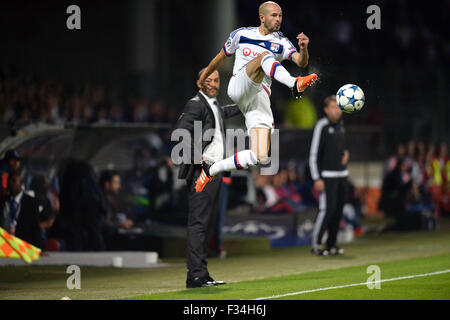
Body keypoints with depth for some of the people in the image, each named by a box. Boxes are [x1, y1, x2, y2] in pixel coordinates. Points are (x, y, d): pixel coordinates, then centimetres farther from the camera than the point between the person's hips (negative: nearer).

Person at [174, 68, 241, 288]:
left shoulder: (214, 105, 20)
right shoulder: (196, 104, -9)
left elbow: (223, 113, 45)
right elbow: (180, 132, -21)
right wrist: (197, 157, -21)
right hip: (201, 172, -10)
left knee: (207, 224, 10)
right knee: (198, 223, -12)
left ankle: (201, 274, 13)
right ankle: (195, 276, -15)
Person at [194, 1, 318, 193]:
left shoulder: (281, 43, 14)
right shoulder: (241, 34, 14)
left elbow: (301, 62, -3)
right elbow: (221, 57, 29)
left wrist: (303, 49, -25)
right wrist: (203, 79, 39)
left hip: (261, 99, 3)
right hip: (238, 88, -2)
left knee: (261, 157, -13)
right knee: (265, 56, -30)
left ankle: (211, 170, 5)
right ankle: (295, 85, -58)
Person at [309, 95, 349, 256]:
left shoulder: (340, 125, 10)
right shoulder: (321, 126, -12)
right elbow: (314, 153, -12)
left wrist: (345, 154, 5)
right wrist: (317, 179, -17)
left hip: (341, 174, 7)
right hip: (327, 175, -7)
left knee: (338, 209, 6)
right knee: (327, 209, -13)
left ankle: (331, 244, 13)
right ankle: (316, 244, -3)